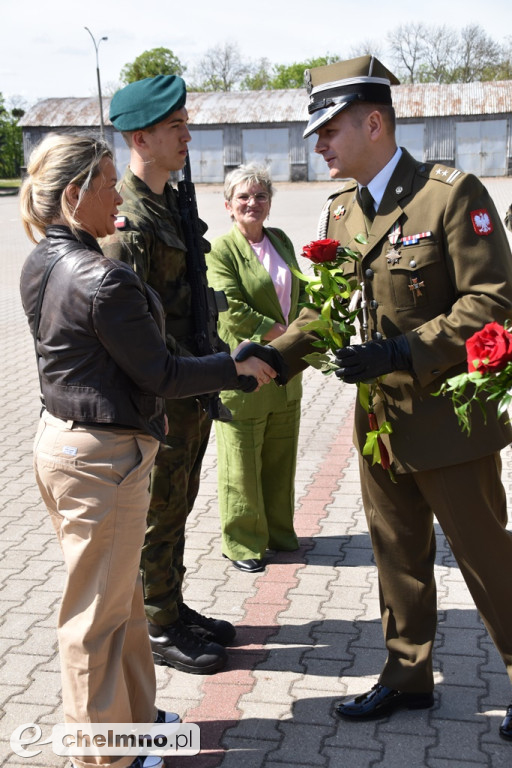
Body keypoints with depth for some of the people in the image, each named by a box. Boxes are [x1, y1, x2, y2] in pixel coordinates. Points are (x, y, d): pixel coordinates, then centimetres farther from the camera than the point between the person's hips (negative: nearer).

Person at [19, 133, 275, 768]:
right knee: (99, 608, 6)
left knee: (118, 594, 22)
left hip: (60, 436, 9)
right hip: (102, 454, -9)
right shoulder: (102, 279, -24)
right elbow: (157, 374, -18)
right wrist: (236, 369, -7)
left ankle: (133, 713, 39)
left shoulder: (40, 265, 5)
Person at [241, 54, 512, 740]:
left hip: (449, 420, -7)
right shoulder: (341, 210, 7)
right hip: (379, 419, 7)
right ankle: (407, 677, 37)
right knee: (399, 556, 19)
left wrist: (403, 354, -26)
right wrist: (272, 356, -2)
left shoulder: (453, 194, -15)